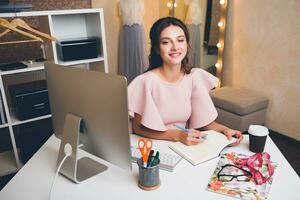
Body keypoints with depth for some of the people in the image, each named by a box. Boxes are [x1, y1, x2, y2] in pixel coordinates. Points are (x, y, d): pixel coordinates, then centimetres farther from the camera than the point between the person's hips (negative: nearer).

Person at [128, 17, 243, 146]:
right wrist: (177, 135, -21)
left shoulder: (196, 76, -4)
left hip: (185, 145, 3)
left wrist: (224, 129, -15)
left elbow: (201, 121, 3)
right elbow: (138, 128, -12)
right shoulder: (146, 81, -18)